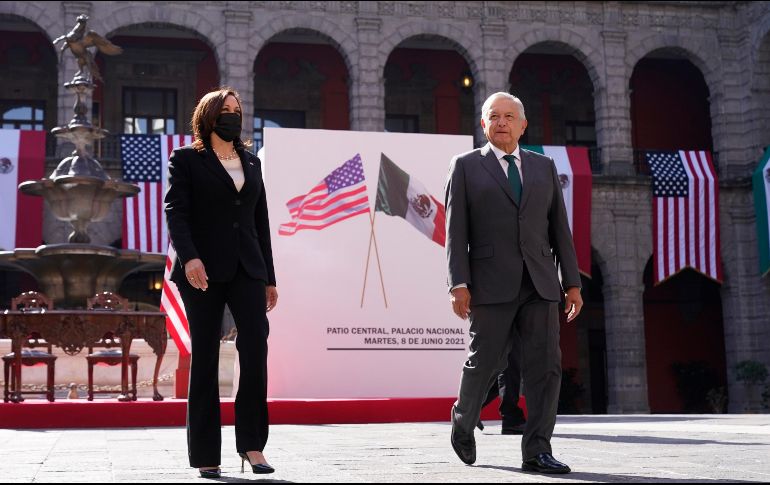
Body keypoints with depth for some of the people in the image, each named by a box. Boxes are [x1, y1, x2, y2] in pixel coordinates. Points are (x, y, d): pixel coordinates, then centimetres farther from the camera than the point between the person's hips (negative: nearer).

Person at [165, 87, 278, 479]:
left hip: (246, 270, 4)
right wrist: (189, 257, -24)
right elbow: (175, 211, -7)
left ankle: (251, 442, -6)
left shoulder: (251, 162, 18)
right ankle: (205, 455, 6)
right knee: (205, 359, 0)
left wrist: (269, 278, 16)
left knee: (255, 347, -13)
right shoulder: (186, 160, 5)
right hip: (204, 270, -3)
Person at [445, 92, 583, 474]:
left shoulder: (544, 167, 15)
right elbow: (455, 230, 0)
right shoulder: (466, 167, 6)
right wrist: (459, 284, -10)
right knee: (484, 363, 2)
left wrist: (572, 282, 7)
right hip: (491, 285, -3)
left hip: (540, 284, 3)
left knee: (545, 366, -5)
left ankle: (537, 452, 0)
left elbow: (559, 228, 13)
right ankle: (463, 422, 30)